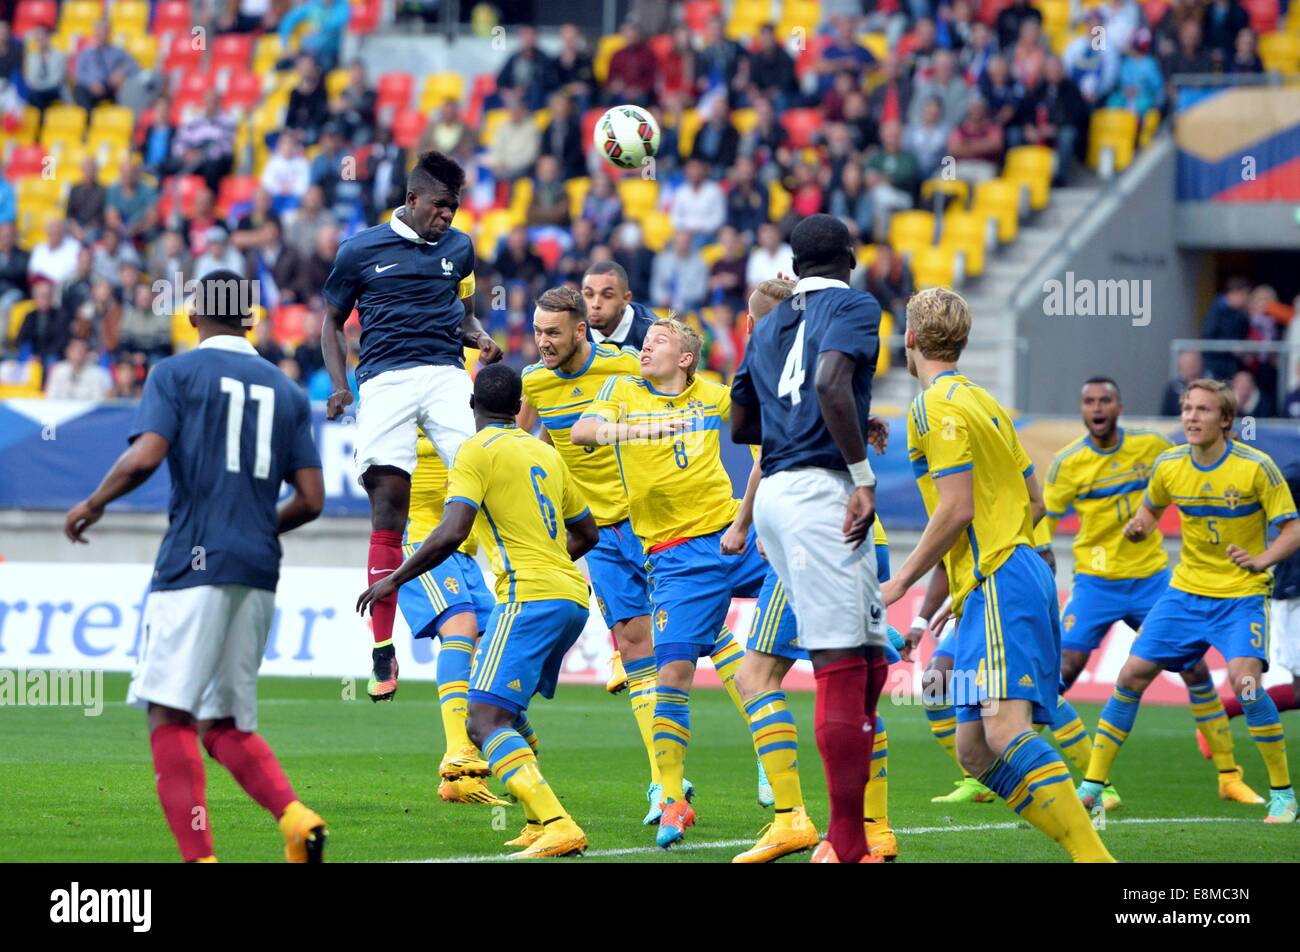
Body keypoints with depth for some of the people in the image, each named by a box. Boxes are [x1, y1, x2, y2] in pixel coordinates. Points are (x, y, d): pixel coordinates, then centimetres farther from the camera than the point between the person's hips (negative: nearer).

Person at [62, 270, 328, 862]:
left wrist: (93, 504, 5)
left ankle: (199, 855, -18)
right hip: (259, 570, 6)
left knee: (170, 715, -6)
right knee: (226, 724, 13)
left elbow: (145, 457, -12)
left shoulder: (176, 374, 2)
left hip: (193, 563, -6)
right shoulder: (287, 392, 17)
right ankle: (296, 818, -11)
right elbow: (311, 500, 12)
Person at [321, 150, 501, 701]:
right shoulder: (362, 251, 7)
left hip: (446, 376, 2)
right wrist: (339, 386, 0)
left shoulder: (459, 249, 15)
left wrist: (481, 340, 3)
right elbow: (332, 321, 14)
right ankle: (382, 647, -2)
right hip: (384, 381, -2)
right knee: (387, 516, -6)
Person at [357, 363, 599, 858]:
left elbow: (451, 533, -14)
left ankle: (556, 825, -31)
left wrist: (394, 580, -4)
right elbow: (587, 533, 30)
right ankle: (541, 821, 19)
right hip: (572, 596, 8)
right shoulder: (545, 452, 20)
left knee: (486, 718, -15)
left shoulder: (478, 450, -2)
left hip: (529, 596, -8)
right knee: (508, 711, 24)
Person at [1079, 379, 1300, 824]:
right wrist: (1138, 526, -5)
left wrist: (1263, 558, -29)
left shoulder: (1255, 467, -14)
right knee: (1132, 675, -1)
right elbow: (1151, 507, 19)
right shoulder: (1169, 465, -1)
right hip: (1186, 590, 5)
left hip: (1241, 594, -5)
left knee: (1244, 681, -25)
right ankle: (1092, 785, 10)